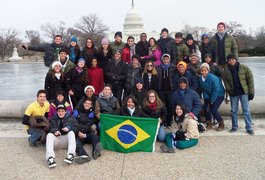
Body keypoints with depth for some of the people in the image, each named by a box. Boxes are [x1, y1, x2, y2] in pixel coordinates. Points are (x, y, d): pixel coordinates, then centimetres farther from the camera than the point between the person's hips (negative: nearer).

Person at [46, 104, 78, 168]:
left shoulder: (71, 118, 16)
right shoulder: (53, 119, 20)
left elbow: (76, 128, 2)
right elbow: (50, 128, 3)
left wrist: (69, 128, -19)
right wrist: (55, 131, -20)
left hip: (66, 140, -1)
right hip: (56, 139, 1)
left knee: (71, 132, -29)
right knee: (49, 135, -27)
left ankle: (71, 154, -47)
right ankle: (50, 157, -47)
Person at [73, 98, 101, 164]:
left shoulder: (93, 113, 17)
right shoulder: (77, 112, 16)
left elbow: (96, 124, 16)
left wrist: (95, 129, -7)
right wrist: (78, 132, -6)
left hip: (90, 134, 0)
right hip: (79, 135, 0)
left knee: (95, 136, -34)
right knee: (77, 143, -32)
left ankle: (95, 152, -62)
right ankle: (84, 156, -60)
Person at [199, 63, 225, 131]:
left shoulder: (213, 78, -27)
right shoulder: (200, 78, -7)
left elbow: (216, 90, -24)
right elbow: (203, 90, 0)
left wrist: (211, 101, -18)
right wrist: (206, 98, -10)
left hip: (219, 95, -6)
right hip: (209, 95, 6)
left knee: (213, 110, -15)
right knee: (205, 107, -8)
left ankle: (221, 124, 8)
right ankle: (209, 124, 12)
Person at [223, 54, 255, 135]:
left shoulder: (244, 68, -9)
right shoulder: (226, 70, -1)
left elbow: (250, 80, -6)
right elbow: (225, 80, 7)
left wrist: (251, 92, -7)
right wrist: (229, 89, -6)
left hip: (244, 92, -3)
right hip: (233, 93, 3)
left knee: (246, 111, 1)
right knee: (233, 111, 11)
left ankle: (249, 128, 10)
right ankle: (234, 127, 25)